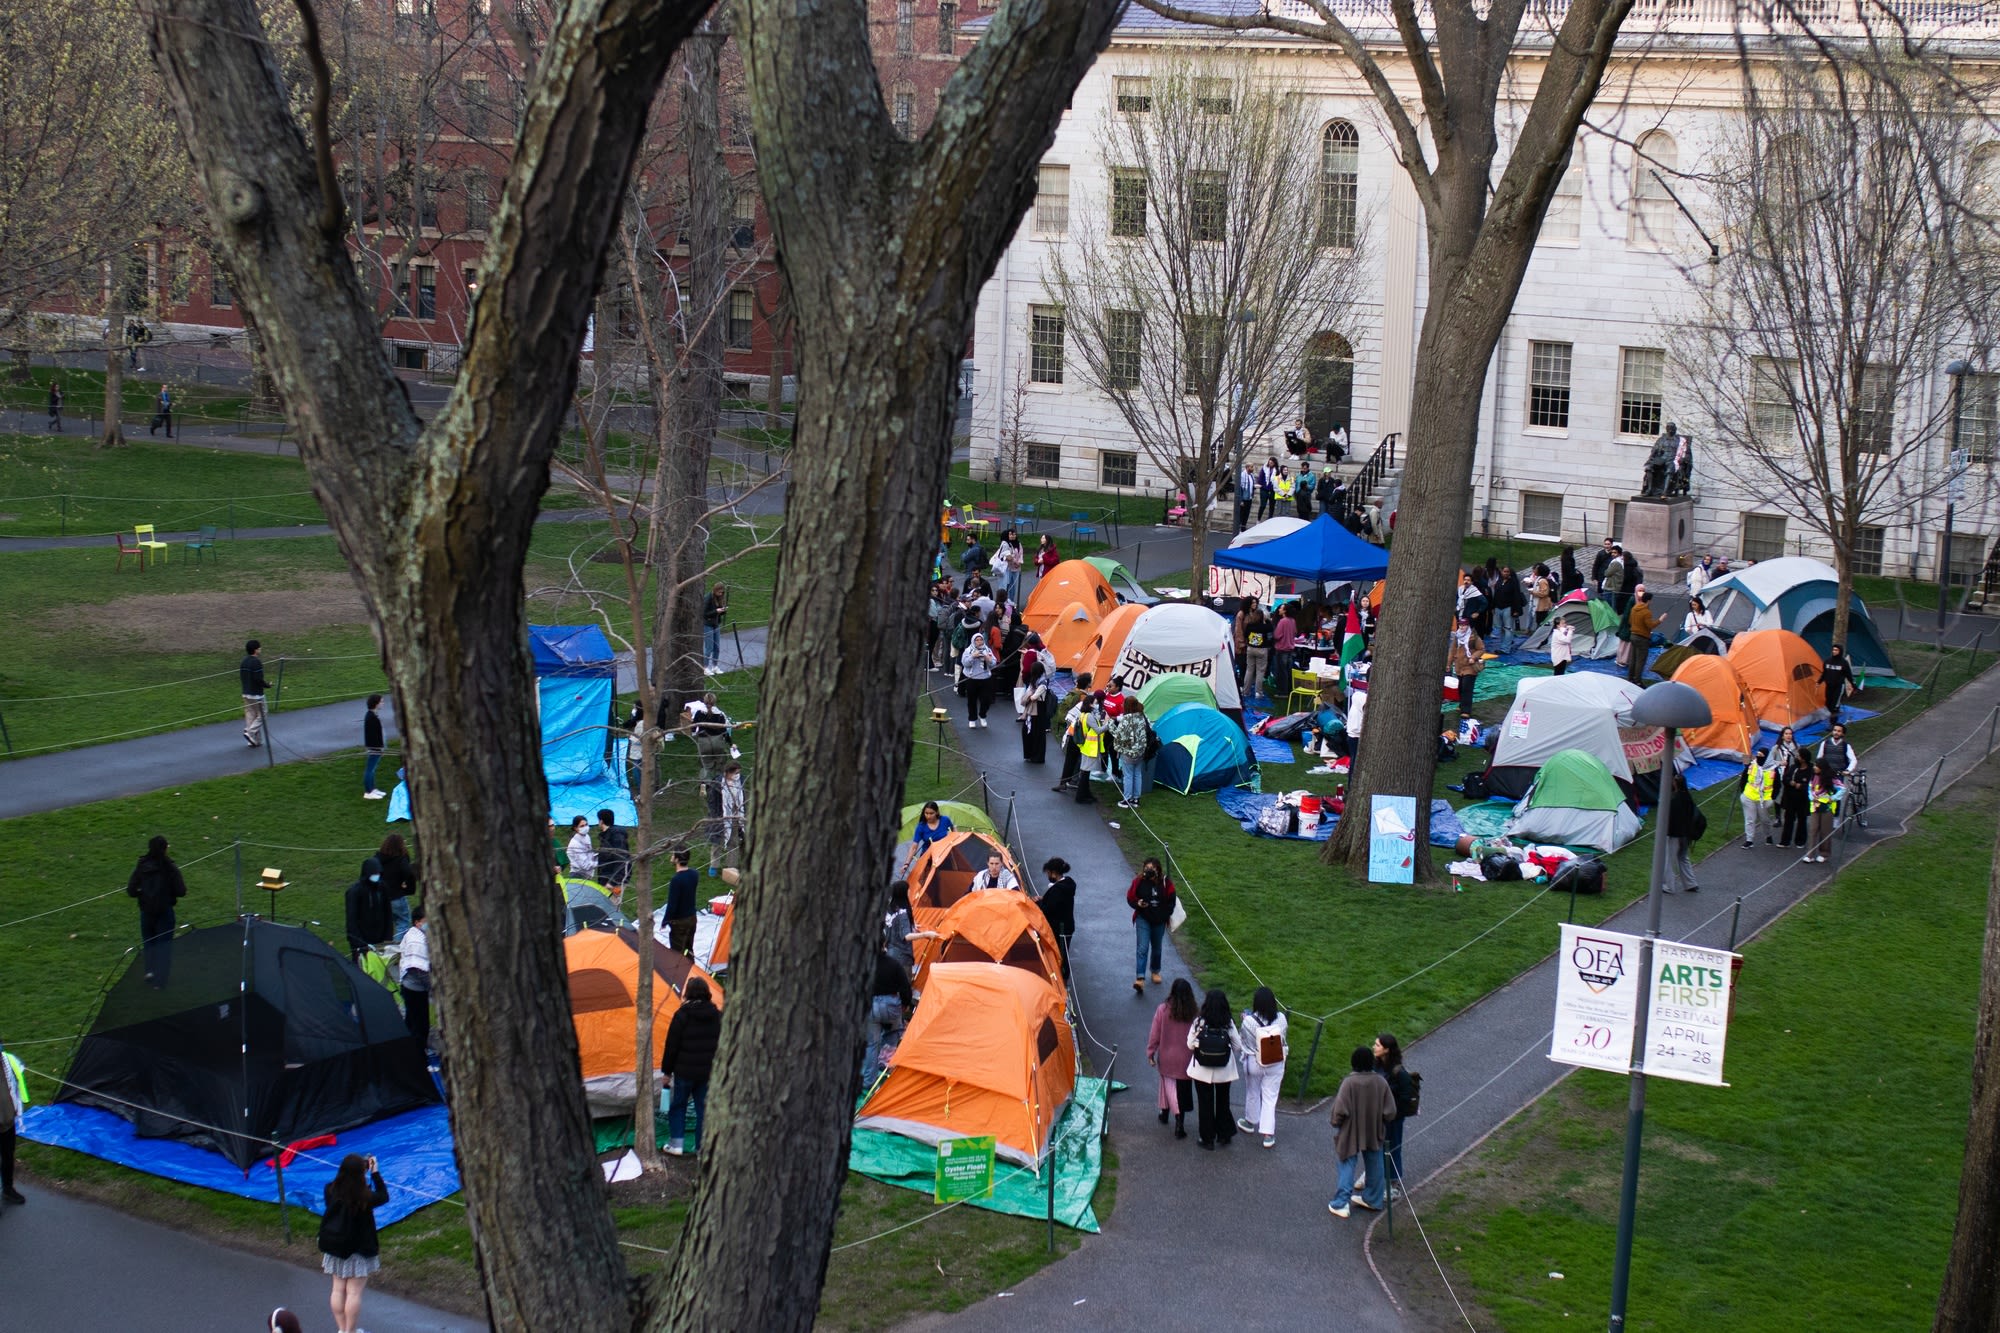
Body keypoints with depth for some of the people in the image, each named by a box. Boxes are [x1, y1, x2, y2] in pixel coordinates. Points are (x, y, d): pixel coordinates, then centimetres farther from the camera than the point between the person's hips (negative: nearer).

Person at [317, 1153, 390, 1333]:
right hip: (357, 1250, -5)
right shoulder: (364, 1198, -23)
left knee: (338, 1289, 15)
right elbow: (383, 1196, -7)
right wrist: (375, 1173, -5)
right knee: (354, 1292, 4)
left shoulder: (331, 1190, -10)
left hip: (334, 1246, 5)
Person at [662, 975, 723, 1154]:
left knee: (677, 1106, 13)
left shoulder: (682, 1015, -12)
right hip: (709, 1072, 3)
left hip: (684, 1070, -3)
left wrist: (667, 1071, 2)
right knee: (704, 1109, 9)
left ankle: (676, 1145, 11)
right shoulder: (718, 1016, 1)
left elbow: (671, 1046, -8)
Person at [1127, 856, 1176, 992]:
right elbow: (1130, 898, -2)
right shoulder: (1139, 881, -11)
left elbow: (1171, 901, 3)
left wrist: (1166, 915, -4)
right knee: (1143, 948, -14)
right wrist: (1138, 903, -22)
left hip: (1159, 921, 2)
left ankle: (1155, 972, 42)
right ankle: (1140, 979, -19)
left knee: (1156, 948, 19)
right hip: (1143, 919, -2)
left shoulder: (1165, 883, -7)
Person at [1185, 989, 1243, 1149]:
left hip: (1202, 1070, -1)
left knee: (1205, 1104, 13)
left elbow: (1190, 1045, -9)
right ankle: (1224, 1135, 30)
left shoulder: (1199, 1022, -17)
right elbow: (1238, 1046, -7)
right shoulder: (1228, 1024, -15)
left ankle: (1207, 1139, 20)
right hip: (1224, 1071, 1)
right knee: (1223, 1102, 21)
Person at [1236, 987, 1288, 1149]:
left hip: (1254, 1063, -1)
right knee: (1270, 1098, 13)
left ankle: (1251, 1123, 45)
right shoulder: (1280, 1018, -17)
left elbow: (1245, 1042, -11)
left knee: (1252, 1094, 23)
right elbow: (1282, 1039, -3)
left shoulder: (1249, 1021, -25)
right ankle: (1268, 1135, 14)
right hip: (1275, 1064, 1)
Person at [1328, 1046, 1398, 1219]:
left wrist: (1336, 1123, -3)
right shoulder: (1381, 1082, -13)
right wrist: (1380, 1123, 11)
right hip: (1374, 1133, 4)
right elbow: (1390, 1111, -8)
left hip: (1351, 1133, -3)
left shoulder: (1349, 1083, -24)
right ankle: (1373, 1199, 34)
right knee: (1374, 1166, 20)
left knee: (1347, 1167, 8)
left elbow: (1340, 1110, -23)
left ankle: (1340, 1204, 8)